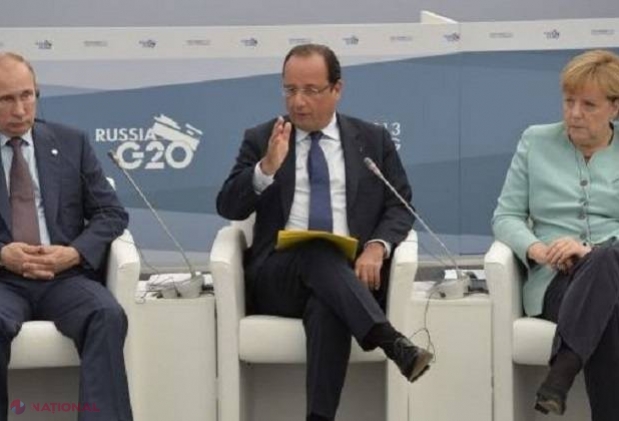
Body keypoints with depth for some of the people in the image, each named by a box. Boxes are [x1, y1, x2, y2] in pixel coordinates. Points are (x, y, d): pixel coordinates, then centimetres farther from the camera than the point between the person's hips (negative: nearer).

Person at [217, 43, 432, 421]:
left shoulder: (373, 140, 14)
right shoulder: (260, 140, 12)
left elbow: (399, 207, 8)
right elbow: (229, 208, 2)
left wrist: (377, 246, -13)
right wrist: (267, 167, -15)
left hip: (349, 274, 0)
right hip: (279, 277, 0)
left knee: (327, 307, -37)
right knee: (317, 253, -36)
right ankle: (392, 343, -47)